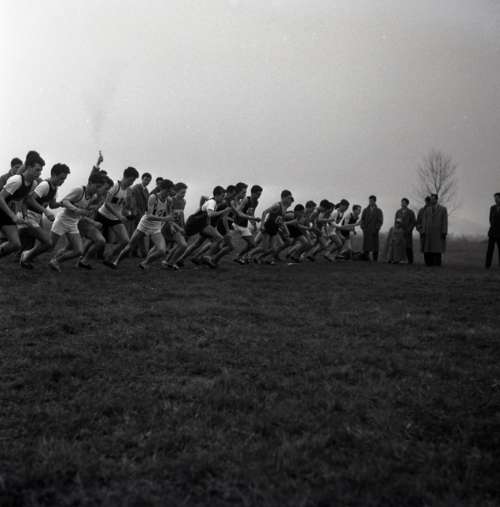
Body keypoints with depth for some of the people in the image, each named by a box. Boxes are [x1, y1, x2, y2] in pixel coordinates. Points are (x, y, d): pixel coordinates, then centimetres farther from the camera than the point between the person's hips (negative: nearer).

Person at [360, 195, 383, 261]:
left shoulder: (378, 211, 8)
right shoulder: (365, 210, 14)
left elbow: (380, 221, 2)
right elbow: (362, 219, 11)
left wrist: (376, 229, -9)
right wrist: (363, 228, -3)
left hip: (374, 231, -1)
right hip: (366, 231, 1)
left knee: (375, 245, -3)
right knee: (366, 245, -5)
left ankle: (375, 259, 0)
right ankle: (366, 258, -5)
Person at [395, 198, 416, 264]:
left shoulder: (410, 212, 3)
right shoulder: (398, 212, 13)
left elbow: (414, 222, 2)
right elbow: (395, 221, 16)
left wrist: (409, 230, -7)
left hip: (407, 232, -3)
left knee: (408, 246, -5)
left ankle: (410, 260, -2)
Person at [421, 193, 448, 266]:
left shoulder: (443, 209, 0)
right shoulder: (427, 209, 9)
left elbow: (445, 221, -4)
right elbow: (424, 221, 5)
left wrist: (444, 233, -12)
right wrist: (423, 232, -4)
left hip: (438, 232, -3)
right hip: (428, 232, 3)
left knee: (437, 248, -6)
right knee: (427, 248, -3)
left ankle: (437, 263, 2)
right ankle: (429, 263, 6)